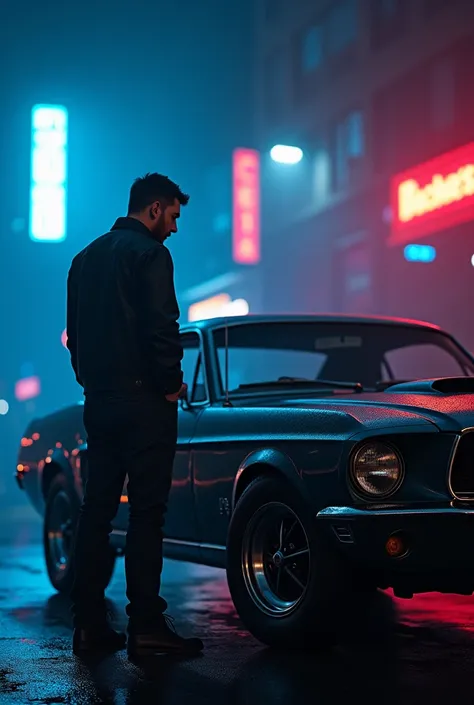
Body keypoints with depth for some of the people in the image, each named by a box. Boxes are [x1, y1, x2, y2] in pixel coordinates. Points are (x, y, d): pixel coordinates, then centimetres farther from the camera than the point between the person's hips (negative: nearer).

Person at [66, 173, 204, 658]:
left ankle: (89, 623, 10)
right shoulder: (149, 254, -9)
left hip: (97, 400, 8)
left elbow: (74, 331, 18)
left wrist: (91, 380, 18)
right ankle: (146, 626, -7)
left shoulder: (85, 258, 16)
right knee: (146, 510, -7)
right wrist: (172, 383, -6)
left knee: (96, 508, 9)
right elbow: (161, 327, -17)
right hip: (141, 399, -8)